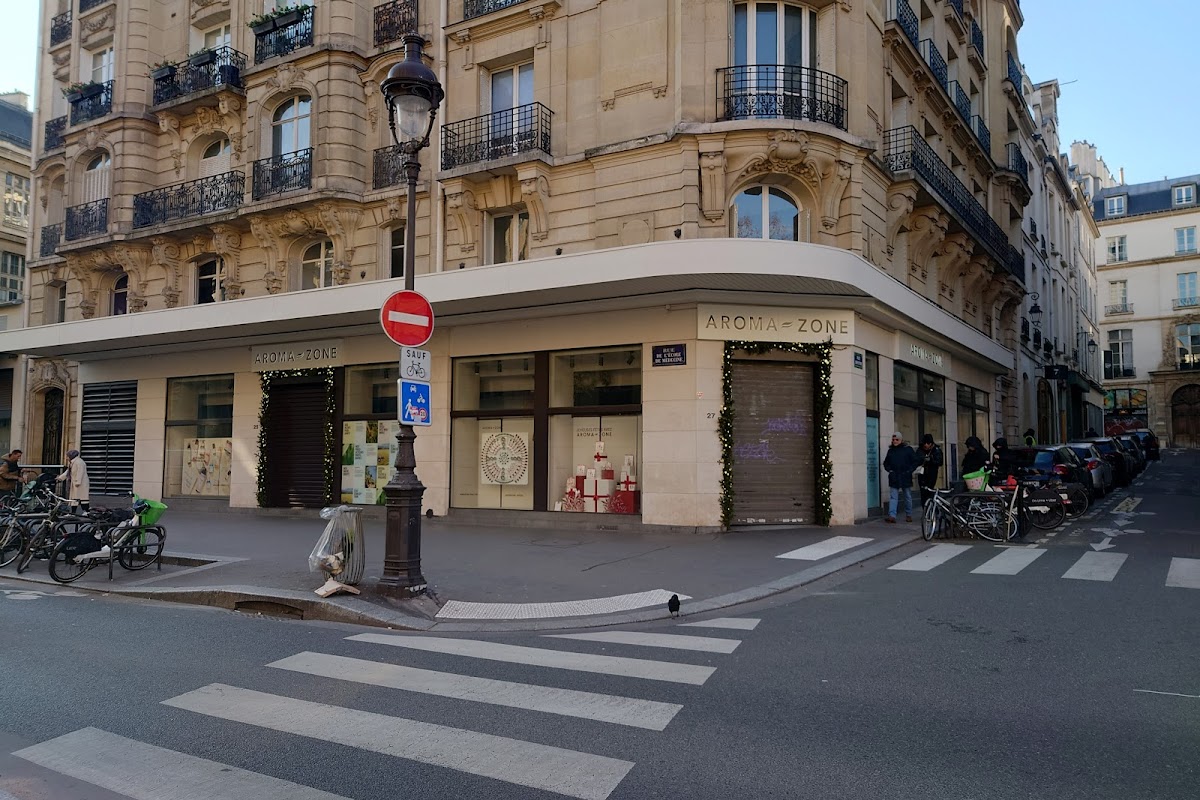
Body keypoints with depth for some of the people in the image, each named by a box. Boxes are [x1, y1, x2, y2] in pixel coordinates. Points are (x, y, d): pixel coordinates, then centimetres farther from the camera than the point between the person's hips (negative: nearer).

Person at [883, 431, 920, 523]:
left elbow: (917, 461, 0)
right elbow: (886, 463, 22)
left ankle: (908, 515, 22)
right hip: (894, 478, 2)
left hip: (905, 478, -2)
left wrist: (910, 470, -8)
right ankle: (892, 515, -14)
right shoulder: (890, 450, 10)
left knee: (908, 497, 10)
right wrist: (889, 469, 4)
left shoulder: (907, 449, -1)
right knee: (893, 497, -7)